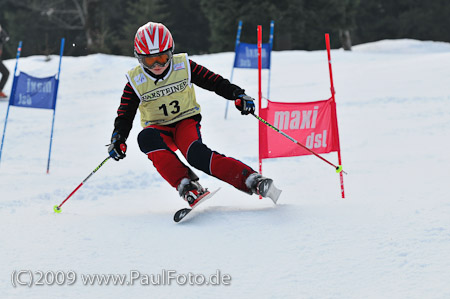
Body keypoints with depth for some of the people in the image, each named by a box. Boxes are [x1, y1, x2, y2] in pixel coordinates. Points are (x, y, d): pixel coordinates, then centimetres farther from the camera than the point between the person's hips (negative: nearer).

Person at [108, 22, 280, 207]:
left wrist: (238, 95, -16)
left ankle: (250, 180, -40)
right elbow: (125, 116, -2)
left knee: (194, 152, -34)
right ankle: (185, 185, -40)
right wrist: (118, 139, -20)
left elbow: (214, 81, -3)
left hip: (186, 121, -2)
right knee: (146, 138, -35)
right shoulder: (135, 82, -7)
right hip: (159, 128, 2)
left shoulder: (184, 66, -8)